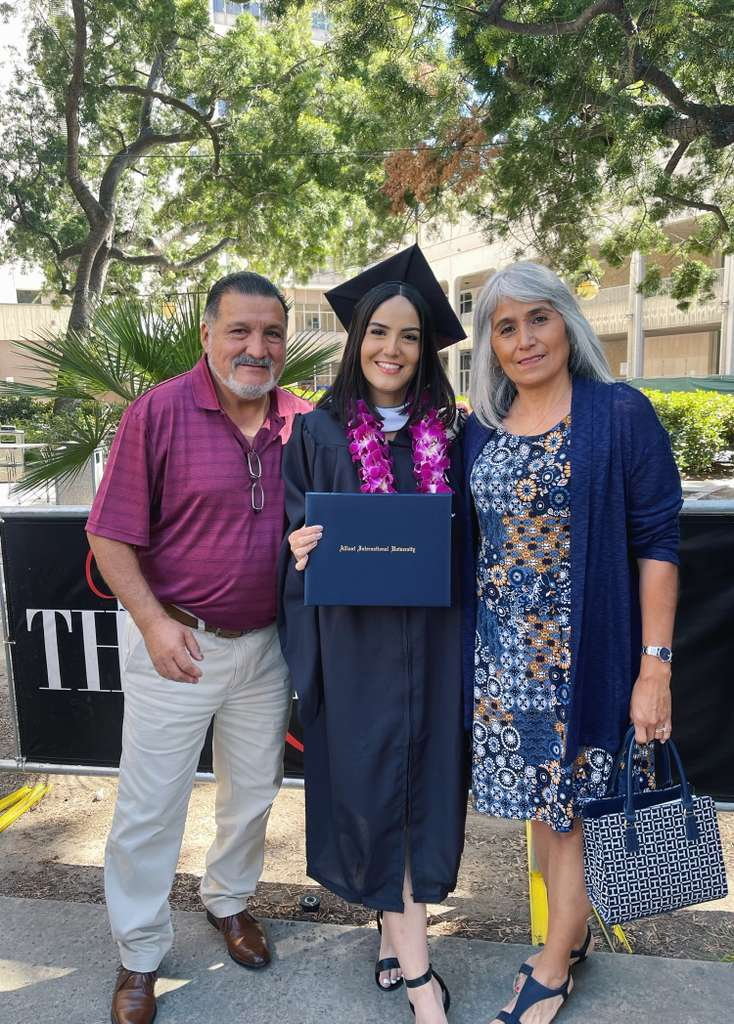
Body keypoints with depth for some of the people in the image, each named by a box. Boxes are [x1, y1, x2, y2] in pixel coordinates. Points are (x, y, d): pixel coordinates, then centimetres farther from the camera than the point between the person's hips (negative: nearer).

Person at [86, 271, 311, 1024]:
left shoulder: (299, 421, -2)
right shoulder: (160, 411, -13)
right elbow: (111, 536, -11)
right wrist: (154, 623, -18)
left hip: (266, 643, 4)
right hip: (175, 642, -4)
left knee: (253, 791, 20)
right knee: (150, 804, 9)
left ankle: (229, 899, 47)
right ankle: (139, 954, 33)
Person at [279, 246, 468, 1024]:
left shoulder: (445, 432, 6)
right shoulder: (319, 432, 0)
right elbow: (293, 530, 3)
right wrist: (301, 547, -18)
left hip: (431, 637, 3)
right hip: (355, 639, -2)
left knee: (422, 782, 10)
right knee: (372, 784, 2)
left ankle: (397, 925, 33)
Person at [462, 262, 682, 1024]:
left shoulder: (620, 415, -8)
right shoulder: (479, 429, 5)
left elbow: (656, 544, -10)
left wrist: (654, 666, -14)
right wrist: (465, 645, 6)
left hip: (587, 650, -4)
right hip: (504, 654, 5)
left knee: (575, 801, 8)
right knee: (542, 801, 16)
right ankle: (571, 937, 37)